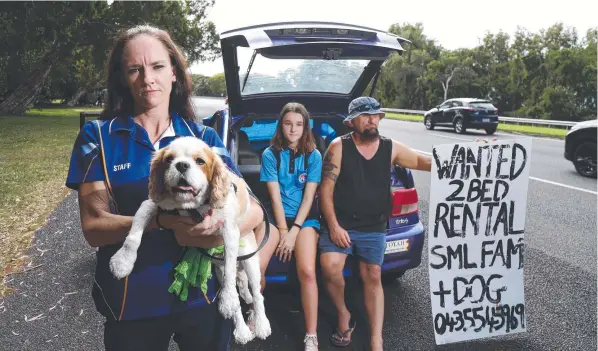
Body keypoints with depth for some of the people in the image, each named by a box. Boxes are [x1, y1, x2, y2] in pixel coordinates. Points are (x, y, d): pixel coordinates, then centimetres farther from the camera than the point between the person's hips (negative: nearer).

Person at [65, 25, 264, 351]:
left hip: (205, 294, 1)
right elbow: (93, 227, -12)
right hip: (131, 301, -1)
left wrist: (220, 229, -25)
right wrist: (162, 220, -28)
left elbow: (254, 210, -5)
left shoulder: (203, 137, -1)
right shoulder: (98, 136, -4)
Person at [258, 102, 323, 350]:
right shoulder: (270, 154, 0)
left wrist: (294, 231, -12)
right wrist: (283, 231, -11)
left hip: (305, 217, 0)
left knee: (307, 272, -22)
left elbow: (309, 197, -4)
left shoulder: (313, 155, 0)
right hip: (277, 215, 1)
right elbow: (275, 197, -4)